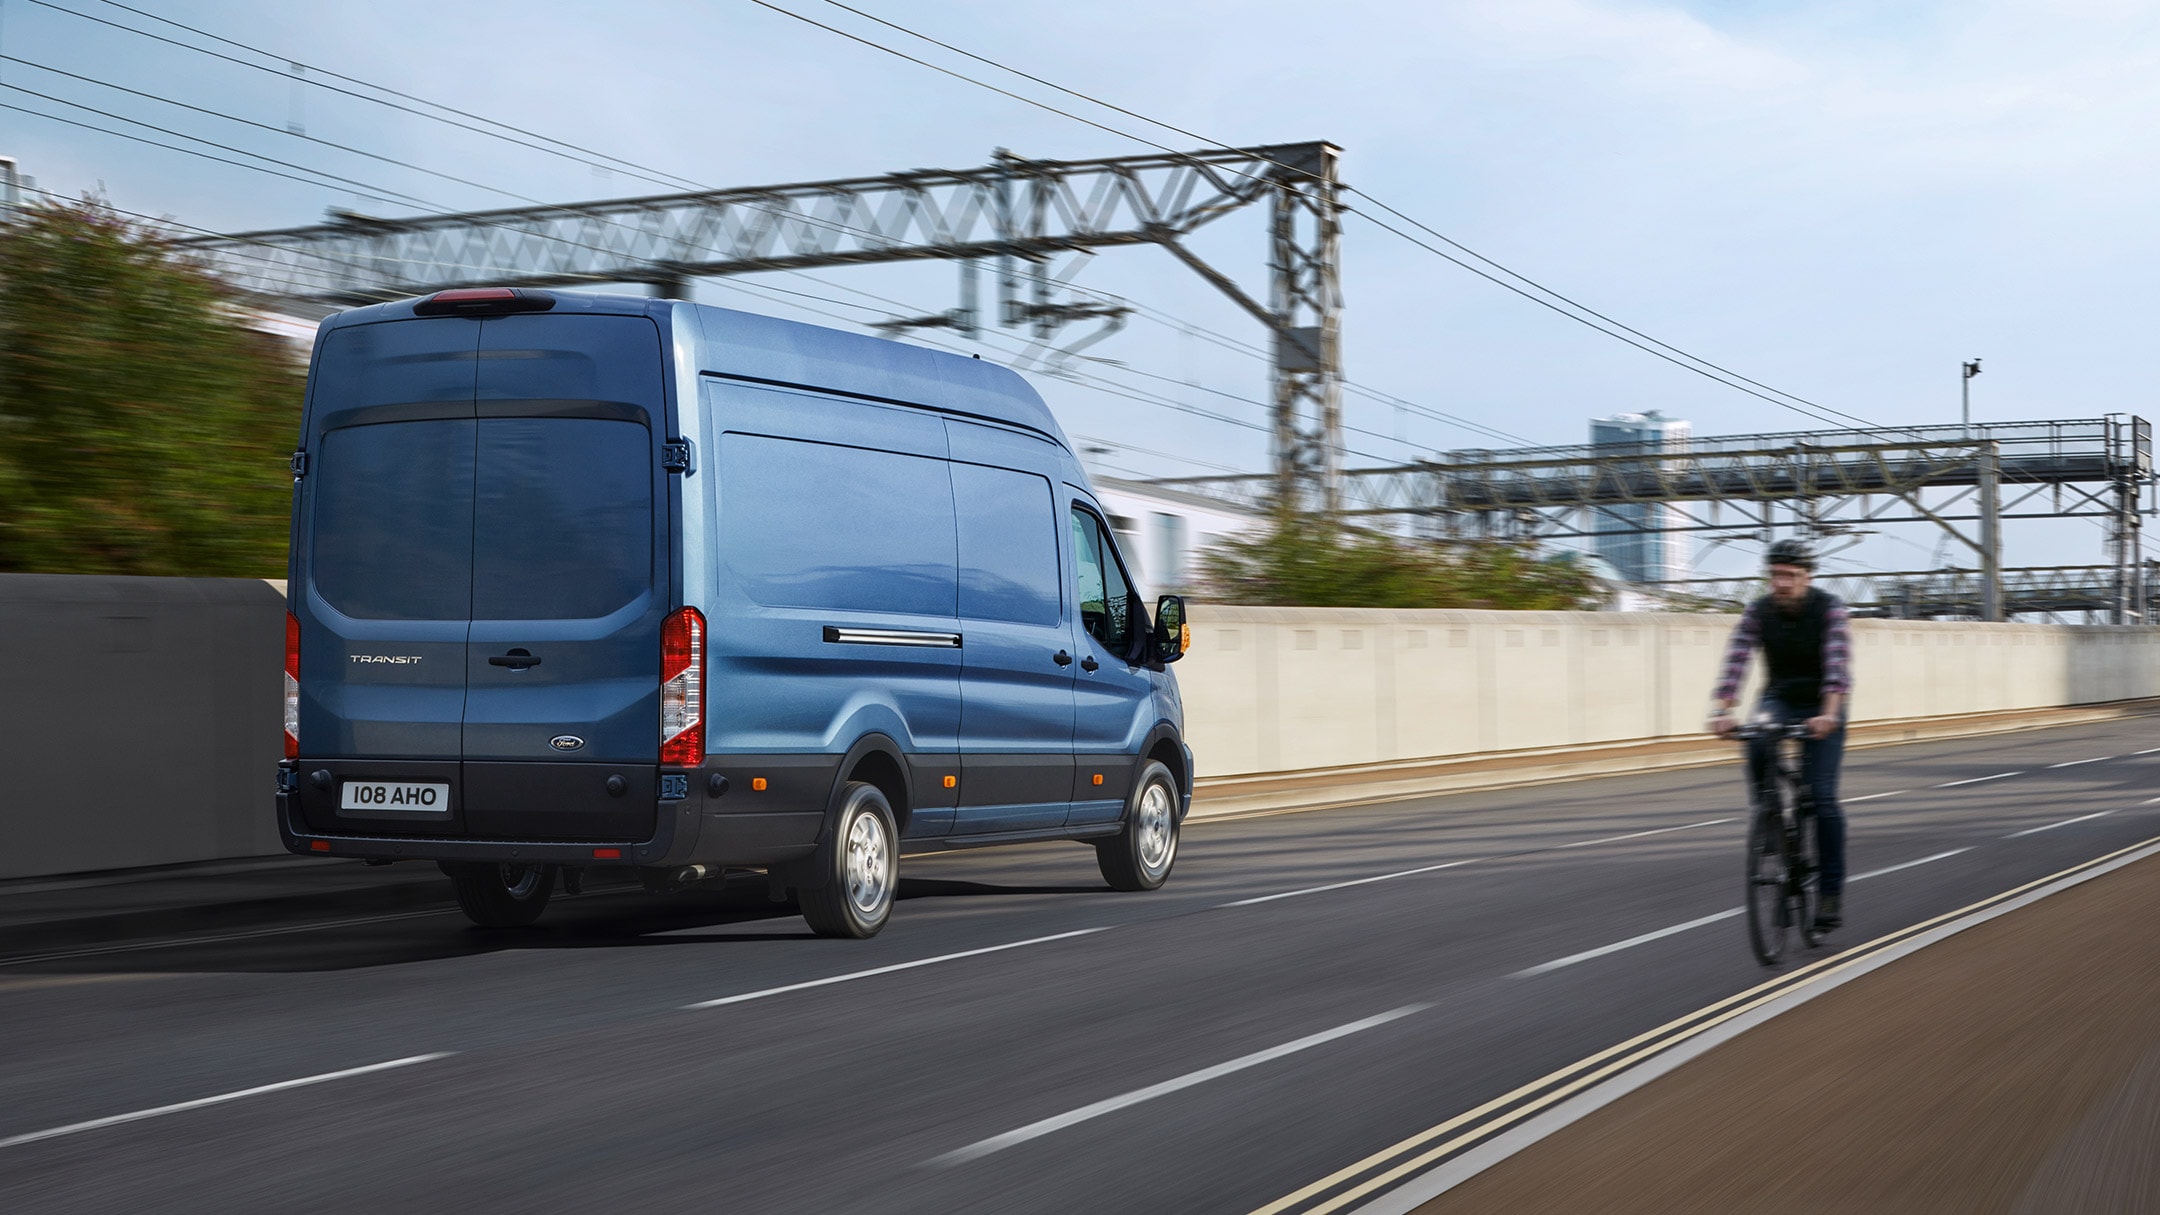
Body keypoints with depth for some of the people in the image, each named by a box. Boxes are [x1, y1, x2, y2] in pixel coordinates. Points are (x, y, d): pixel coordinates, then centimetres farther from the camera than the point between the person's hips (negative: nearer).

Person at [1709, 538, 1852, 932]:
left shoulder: (1830, 608, -17)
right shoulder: (1759, 612, -10)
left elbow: (1838, 663, -30)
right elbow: (1735, 660, -21)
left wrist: (1829, 713, -45)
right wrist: (1722, 710, -36)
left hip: (1821, 709, -2)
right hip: (1779, 699, 2)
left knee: (1822, 797, -12)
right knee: (1758, 741, -33)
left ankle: (1832, 891, -3)